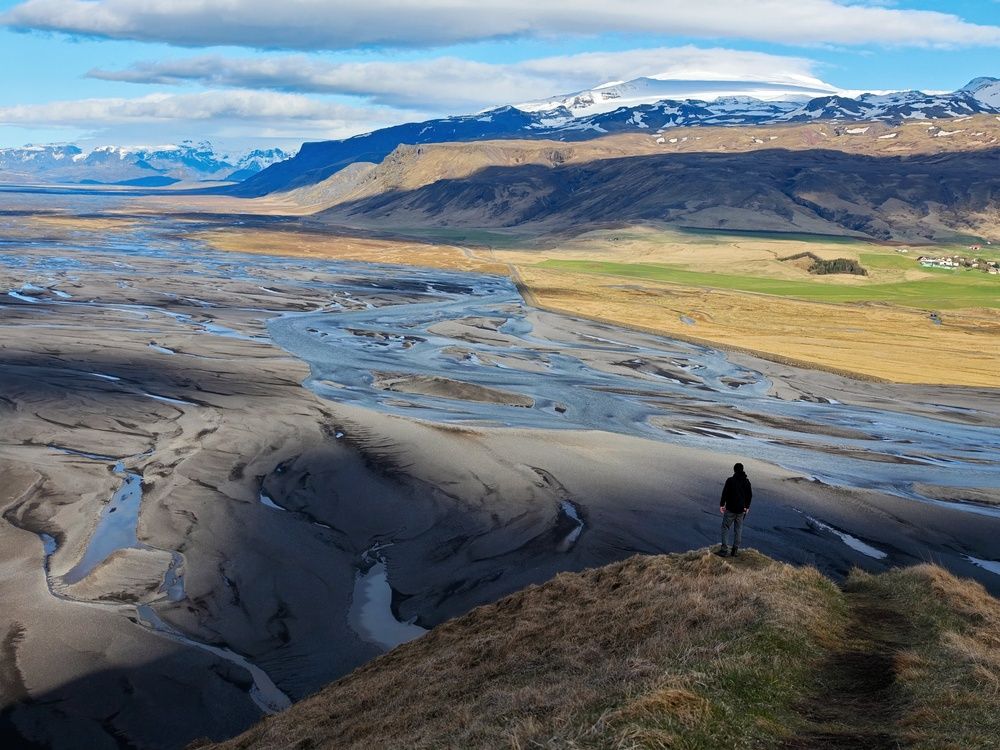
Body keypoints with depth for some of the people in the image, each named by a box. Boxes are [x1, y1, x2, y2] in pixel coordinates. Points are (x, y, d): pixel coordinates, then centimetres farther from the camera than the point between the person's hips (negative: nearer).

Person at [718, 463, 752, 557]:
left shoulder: (730, 480, -11)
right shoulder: (746, 481, 3)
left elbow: (725, 493, -11)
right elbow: (750, 495, 10)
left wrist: (722, 505, -2)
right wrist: (747, 506, 21)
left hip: (730, 509, -4)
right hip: (741, 509, 4)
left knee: (725, 528, 3)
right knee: (738, 529, 12)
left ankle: (724, 549, -4)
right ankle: (735, 550, 12)